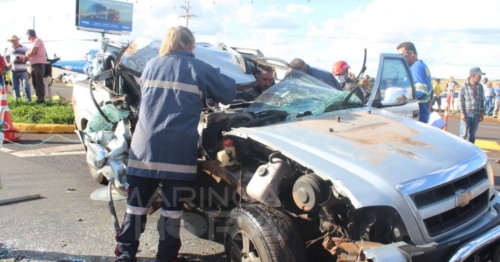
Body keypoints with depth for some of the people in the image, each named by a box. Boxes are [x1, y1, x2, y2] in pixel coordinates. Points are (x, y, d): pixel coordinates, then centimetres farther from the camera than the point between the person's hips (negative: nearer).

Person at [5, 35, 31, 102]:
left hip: (22, 70, -4)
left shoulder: (24, 48, 3)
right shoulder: (9, 49, 14)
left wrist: (23, 59, -19)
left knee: (26, 85, -11)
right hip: (13, 71, 4)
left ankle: (28, 99, -6)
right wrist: (7, 63, 5)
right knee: (15, 86, 7)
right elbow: (6, 57, 24)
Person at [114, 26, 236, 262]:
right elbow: (229, 93, 10)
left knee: (136, 204, 12)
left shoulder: (151, 65, 15)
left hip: (144, 147, 3)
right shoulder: (200, 69, 4)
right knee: (172, 208, 6)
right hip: (178, 151, -3)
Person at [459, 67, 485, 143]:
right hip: (467, 114, -4)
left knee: (472, 135, 9)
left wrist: (482, 113, 9)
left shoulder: (480, 86, 10)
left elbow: (482, 100, 13)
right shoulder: (464, 86, -4)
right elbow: (461, 100, -6)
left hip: (476, 114, 5)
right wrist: (462, 113, -12)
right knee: (463, 134, -4)